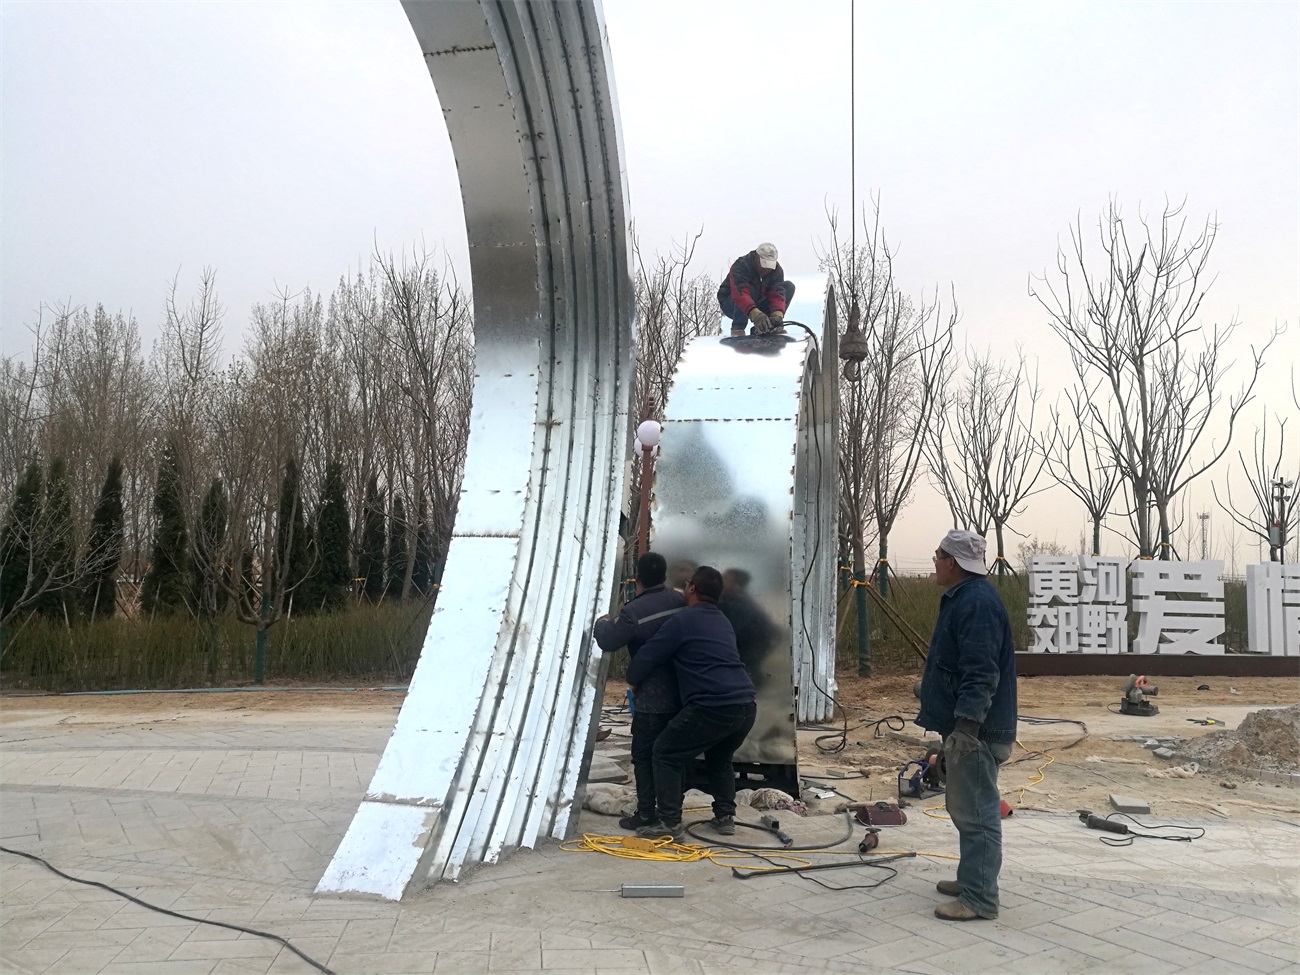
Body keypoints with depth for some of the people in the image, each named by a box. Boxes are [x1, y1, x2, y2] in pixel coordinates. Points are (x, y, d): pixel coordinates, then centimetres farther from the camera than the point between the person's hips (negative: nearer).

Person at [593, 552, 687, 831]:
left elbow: (607, 640, -9)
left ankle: (646, 814, 5)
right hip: (681, 692, 7)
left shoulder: (635, 611, -18)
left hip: (652, 696, -6)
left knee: (643, 756, 4)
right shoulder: (679, 600, 1)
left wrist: (601, 623, 12)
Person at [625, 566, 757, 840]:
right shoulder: (723, 622, 23)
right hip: (746, 705, 8)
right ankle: (725, 817, 28)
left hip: (713, 707, -8)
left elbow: (646, 657, 0)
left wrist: (634, 680, 23)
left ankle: (670, 823, 4)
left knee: (667, 753, 7)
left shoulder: (683, 621, -1)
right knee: (720, 758, 31)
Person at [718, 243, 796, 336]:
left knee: (789, 286, -10)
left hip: (757, 305, 6)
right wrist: (755, 314, -61)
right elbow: (740, 294, -44)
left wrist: (777, 315, -47)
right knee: (749, 289, -36)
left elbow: (777, 294, -25)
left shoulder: (776, 269, -12)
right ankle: (737, 329, -30)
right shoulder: (740, 266, -28)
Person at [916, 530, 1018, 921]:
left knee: (976, 812, -6)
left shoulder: (977, 603, -20)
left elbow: (980, 674, -27)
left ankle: (979, 898, 0)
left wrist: (966, 725, -32)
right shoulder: (962, 597, 15)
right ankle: (972, 878, 30)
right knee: (964, 807, 19)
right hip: (963, 725, 11)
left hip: (976, 730, -11)